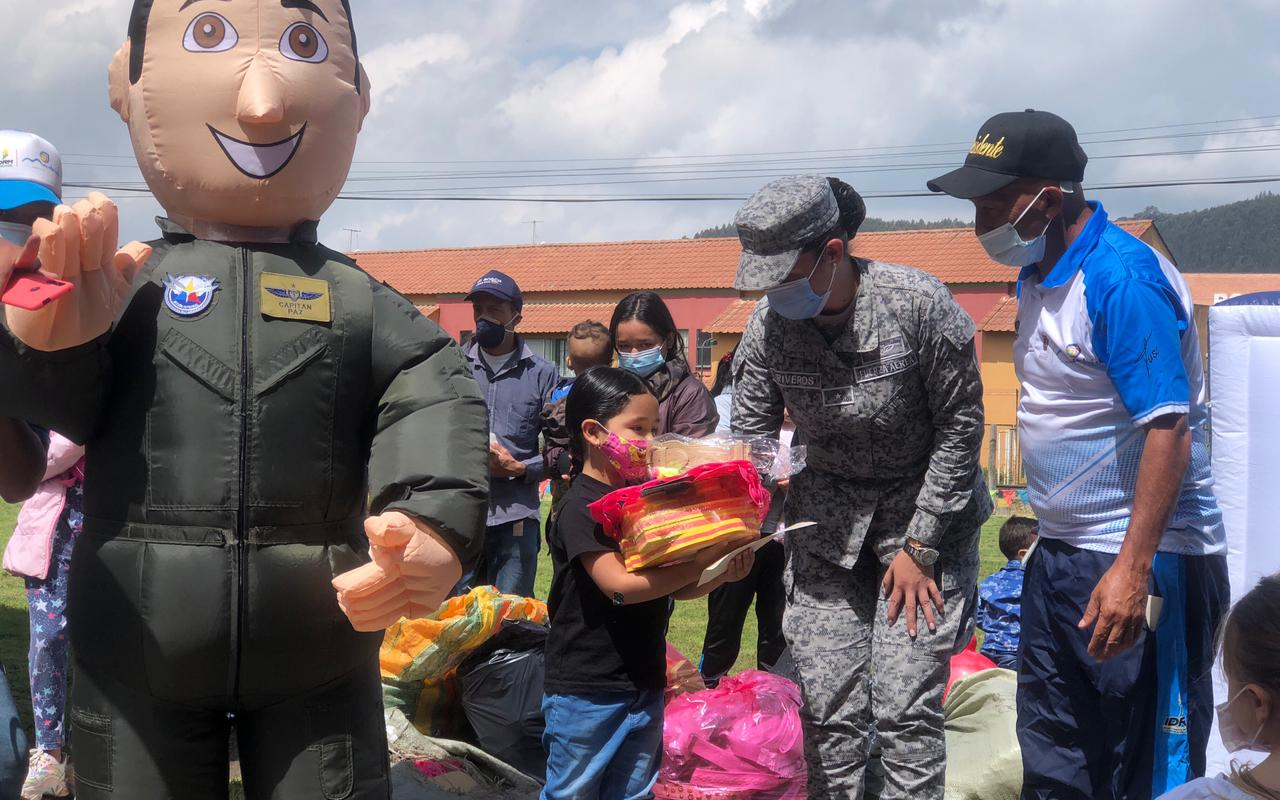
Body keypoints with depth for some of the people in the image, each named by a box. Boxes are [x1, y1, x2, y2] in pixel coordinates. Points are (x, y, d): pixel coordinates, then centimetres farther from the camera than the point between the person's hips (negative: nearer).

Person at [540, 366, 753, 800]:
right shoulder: (579, 508, -14)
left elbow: (671, 588, 12)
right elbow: (620, 586, -24)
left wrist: (723, 574, -7)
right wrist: (703, 562, -23)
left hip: (645, 683, 7)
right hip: (586, 690, -7)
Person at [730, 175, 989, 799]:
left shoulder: (920, 304, -20)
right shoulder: (768, 325, -9)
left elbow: (960, 427, -12)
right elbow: (749, 447, -2)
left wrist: (920, 545, -12)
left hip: (926, 508, -3)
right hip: (827, 516, 3)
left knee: (906, 707, -10)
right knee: (828, 707, 0)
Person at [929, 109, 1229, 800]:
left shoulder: (1122, 278, -19)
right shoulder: (1038, 274, 10)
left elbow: (1169, 429, -24)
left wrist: (1132, 570, -28)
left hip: (1141, 564, -9)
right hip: (1062, 554, 9)